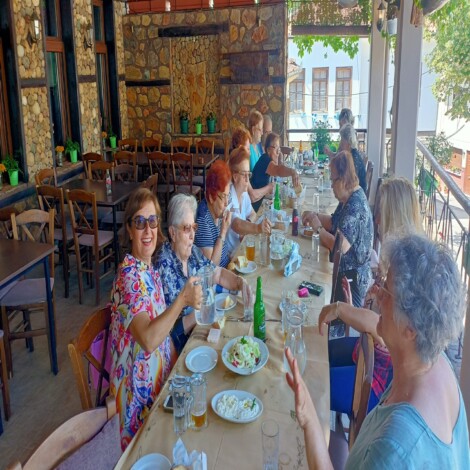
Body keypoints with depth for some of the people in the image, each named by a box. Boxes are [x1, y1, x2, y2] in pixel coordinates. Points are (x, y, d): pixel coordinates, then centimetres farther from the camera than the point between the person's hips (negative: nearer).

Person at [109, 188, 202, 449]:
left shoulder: (148, 267, 3)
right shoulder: (130, 276, -25)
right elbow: (148, 339, -36)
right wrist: (182, 299, -35)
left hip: (160, 375, 9)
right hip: (141, 389, -9)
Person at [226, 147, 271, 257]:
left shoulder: (244, 193, 4)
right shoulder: (229, 198, -21)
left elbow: (253, 214, 18)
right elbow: (236, 225, -36)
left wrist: (248, 224, -4)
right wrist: (257, 228, -53)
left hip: (241, 246, 8)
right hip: (230, 253, -8)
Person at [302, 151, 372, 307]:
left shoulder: (355, 206, -28)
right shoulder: (349, 198, 4)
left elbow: (341, 247, -35)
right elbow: (334, 222, 18)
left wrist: (318, 228, -22)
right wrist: (315, 216, 0)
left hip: (353, 278, -10)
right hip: (344, 271, 10)